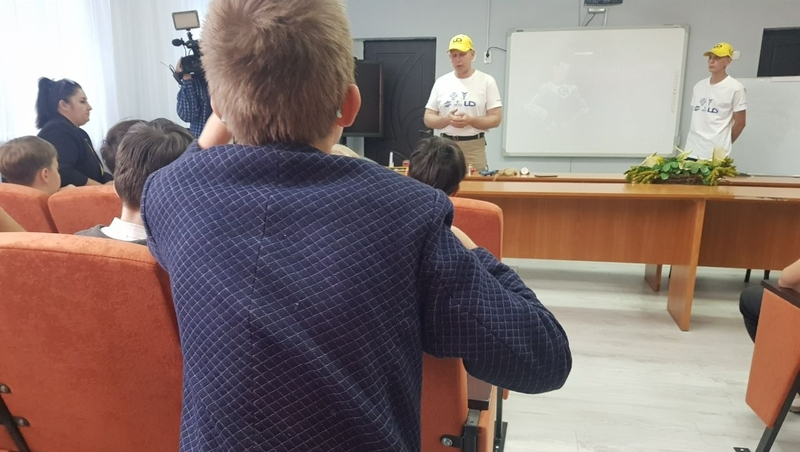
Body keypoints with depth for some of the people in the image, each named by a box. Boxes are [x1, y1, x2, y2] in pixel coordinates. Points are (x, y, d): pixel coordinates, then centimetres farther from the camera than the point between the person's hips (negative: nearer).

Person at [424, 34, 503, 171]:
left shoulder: (487, 81, 1)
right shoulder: (441, 82, 8)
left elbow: (496, 119, -3)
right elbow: (428, 119, 7)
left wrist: (470, 120, -19)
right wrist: (446, 119, -13)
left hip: (474, 148, -2)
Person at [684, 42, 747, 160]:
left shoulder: (735, 88, -3)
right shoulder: (698, 86, 13)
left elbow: (740, 122, 0)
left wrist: (724, 144, 7)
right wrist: (697, 142, 13)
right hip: (691, 151, 5)